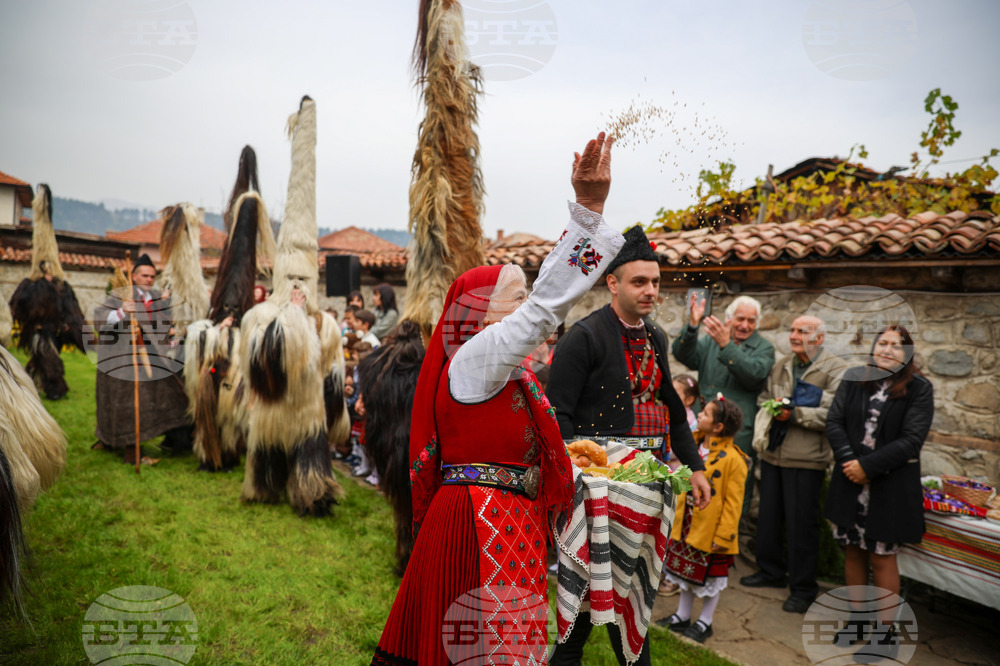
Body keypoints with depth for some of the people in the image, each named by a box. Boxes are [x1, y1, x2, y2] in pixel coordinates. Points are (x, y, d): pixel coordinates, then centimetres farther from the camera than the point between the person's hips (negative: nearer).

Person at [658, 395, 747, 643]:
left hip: (710, 530, -7)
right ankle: (682, 617, 33)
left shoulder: (732, 459, -19)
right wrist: (679, 519, 15)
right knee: (686, 572, 18)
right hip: (687, 524, 7)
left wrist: (723, 536, -17)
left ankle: (705, 623, 29)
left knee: (710, 577, 11)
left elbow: (733, 503, -17)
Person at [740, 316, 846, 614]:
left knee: (801, 523, 1)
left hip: (805, 458, -6)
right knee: (768, 516, 15)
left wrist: (795, 414, -21)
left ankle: (803, 589, 17)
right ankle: (771, 571, 33)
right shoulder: (782, 366, 14)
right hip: (773, 453, 6)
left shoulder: (835, 369, -7)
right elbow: (764, 398, 22)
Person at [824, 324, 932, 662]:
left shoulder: (919, 389, -6)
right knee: (853, 549, 14)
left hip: (891, 486, -3)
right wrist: (847, 460, -14)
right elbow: (834, 421, 0)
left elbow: (911, 440, -13)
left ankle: (886, 628, 21)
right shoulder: (854, 378, 3)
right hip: (851, 481, 4)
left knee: (882, 555, 5)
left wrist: (867, 466, -18)